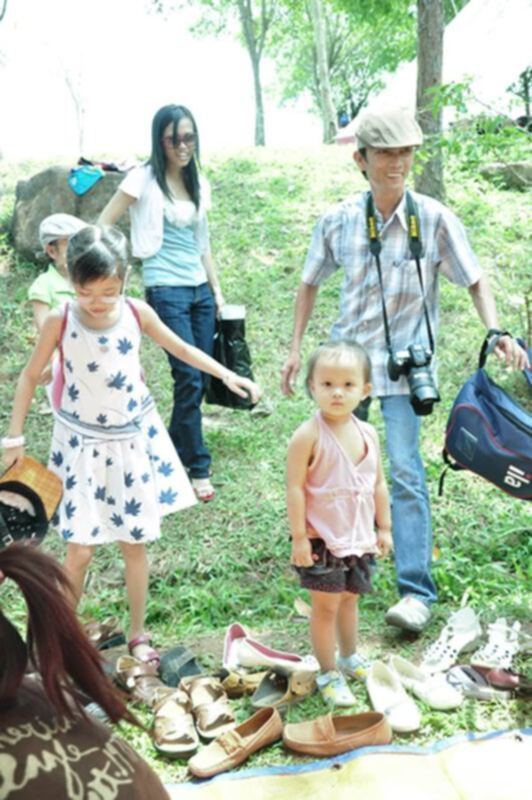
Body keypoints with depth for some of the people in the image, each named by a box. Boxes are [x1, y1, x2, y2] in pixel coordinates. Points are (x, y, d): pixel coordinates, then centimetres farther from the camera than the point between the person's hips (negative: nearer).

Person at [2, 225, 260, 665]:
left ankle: (138, 636, 27)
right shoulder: (59, 323, -14)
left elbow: (181, 348, 6)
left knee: (134, 542, 11)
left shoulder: (137, 313, -10)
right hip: (84, 443, -2)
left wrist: (227, 375, 0)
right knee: (80, 550, -2)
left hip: (133, 439, 2)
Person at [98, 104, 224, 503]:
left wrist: (217, 289, 15)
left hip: (201, 289, 6)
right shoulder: (144, 179, -6)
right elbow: (102, 227, -4)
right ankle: (198, 467, 4)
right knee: (189, 379, -9)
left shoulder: (198, 182, 11)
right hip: (167, 290, -6)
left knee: (201, 379, 8)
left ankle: (173, 452, 25)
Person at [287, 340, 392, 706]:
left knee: (350, 598, 22)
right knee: (326, 606, 6)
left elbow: (378, 483, 8)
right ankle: (329, 674, 21)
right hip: (322, 539, -5)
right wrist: (299, 536, -17)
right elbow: (295, 487, -17)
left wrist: (384, 528, 10)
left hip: (360, 537, 6)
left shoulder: (368, 434, 0)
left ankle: (350, 657, 42)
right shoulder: (309, 435, -19)